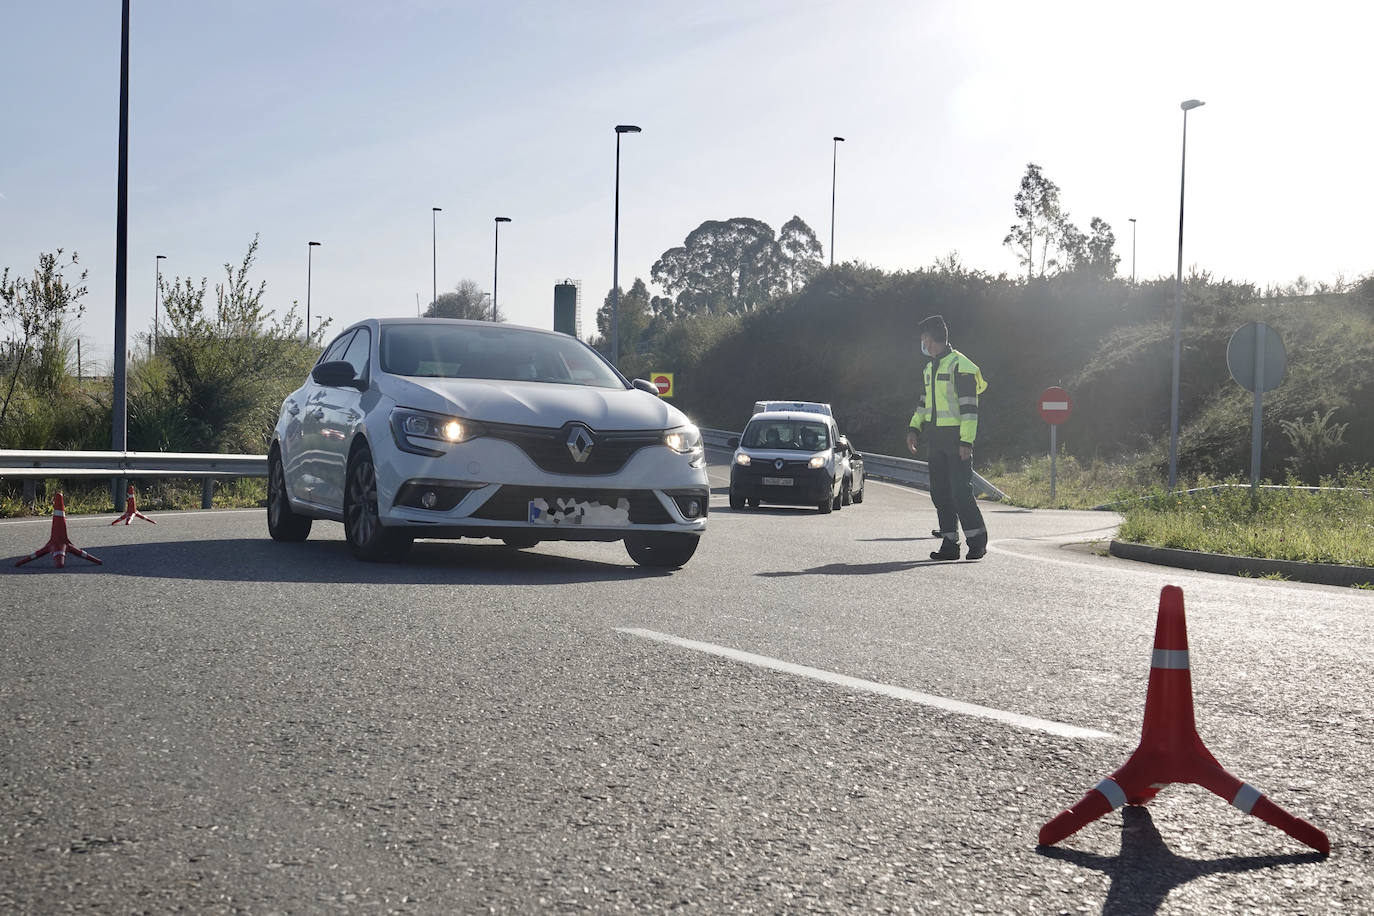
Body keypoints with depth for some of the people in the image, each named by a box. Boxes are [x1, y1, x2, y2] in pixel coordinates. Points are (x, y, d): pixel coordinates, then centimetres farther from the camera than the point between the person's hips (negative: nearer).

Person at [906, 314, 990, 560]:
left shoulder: (960, 365, -9)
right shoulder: (929, 368, 18)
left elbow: (969, 406, -13)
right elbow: (924, 403, 26)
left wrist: (966, 440, -18)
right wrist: (914, 429, 12)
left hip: (957, 438, -8)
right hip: (937, 438, 8)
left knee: (960, 489, -11)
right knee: (940, 491, 6)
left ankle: (977, 540, -1)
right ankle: (949, 544, 11)